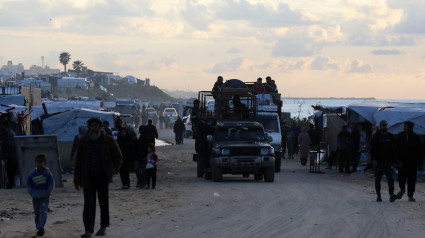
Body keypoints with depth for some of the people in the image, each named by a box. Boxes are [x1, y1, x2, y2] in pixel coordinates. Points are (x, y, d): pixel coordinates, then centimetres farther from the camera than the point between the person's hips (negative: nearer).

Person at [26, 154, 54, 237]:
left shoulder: (47, 173, -6)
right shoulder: (33, 174, 3)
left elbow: (52, 184, -4)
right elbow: (28, 184, 9)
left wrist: (47, 193, -10)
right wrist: (32, 193, -1)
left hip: (44, 197, -4)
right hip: (35, 198, 4)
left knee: (43, 212, -16)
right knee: (37, 213, 11)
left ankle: (41, 228, -22)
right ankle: (39, 228, 23)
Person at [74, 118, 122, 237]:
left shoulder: (109, 141, 0)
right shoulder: (83, 141, 5)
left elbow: (118, 157, 10)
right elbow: (78, 161, 8)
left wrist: (113, 171, -2)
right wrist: (76, 179, 5)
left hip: (103, 178, 0)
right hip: (88, 178, 0)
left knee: (104, 203, 9)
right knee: (89, 204, -6)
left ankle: (103, 227, 24)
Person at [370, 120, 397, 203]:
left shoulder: (390, 136, 10)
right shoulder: (376, 136, 2)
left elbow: (394, 149, 15)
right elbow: (372, 149, -2)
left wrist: (394, 161, 10)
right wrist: (374, 159, -13)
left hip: (388, 161, 1)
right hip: (378, 162, -1)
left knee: (390, 178, -15)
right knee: (377, 180, 5)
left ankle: (391, 195, -24)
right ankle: (378, 196, 15)